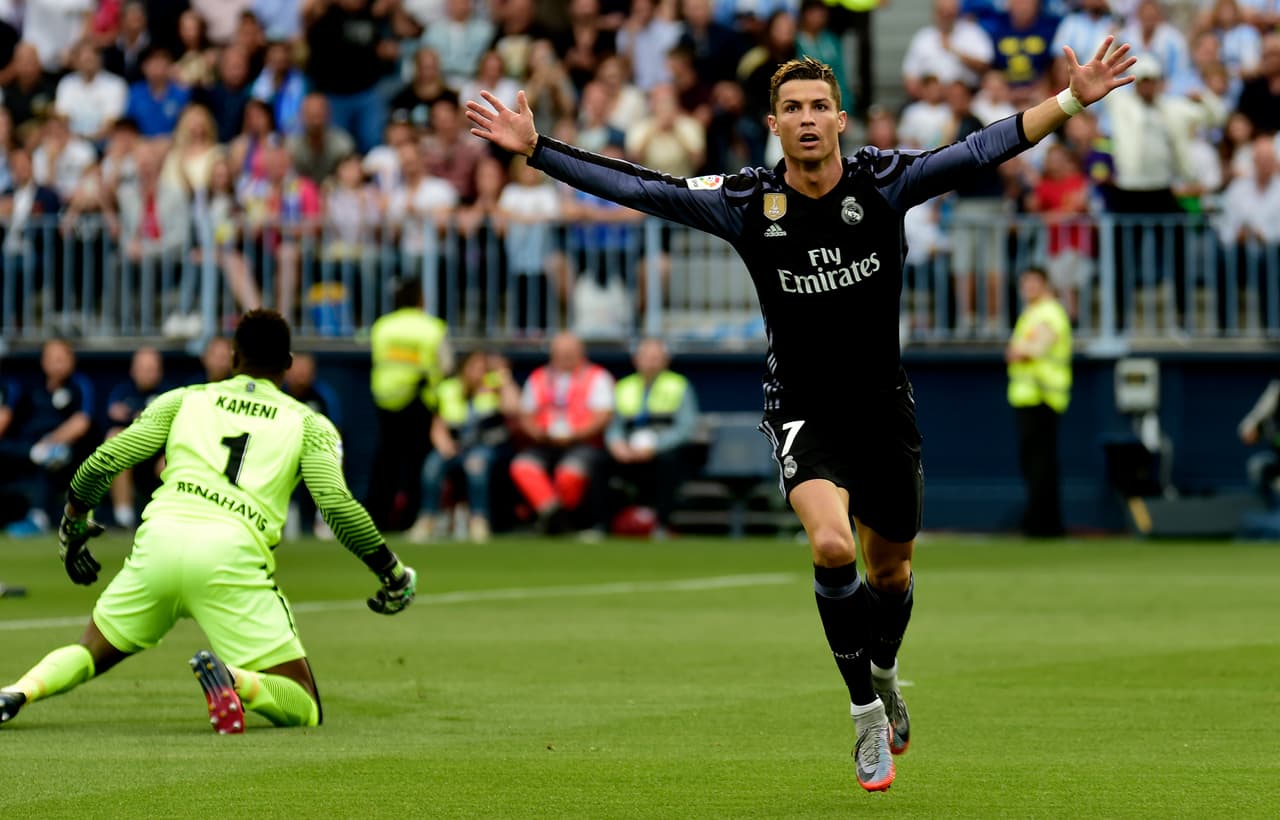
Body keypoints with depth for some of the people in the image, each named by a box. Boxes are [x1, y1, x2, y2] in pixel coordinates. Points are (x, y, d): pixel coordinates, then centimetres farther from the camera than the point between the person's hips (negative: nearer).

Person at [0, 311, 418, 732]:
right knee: (304, 710, 1)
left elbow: (104, 462, 17)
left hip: (160, 540, 3)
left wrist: (72, 524, 34)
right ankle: (231, 678, -31)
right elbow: (337, 504, 3)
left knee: (92, 652, 27)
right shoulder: (309, 424, 17)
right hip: (232, 554, -3)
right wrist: (392, 574, 13)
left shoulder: (181, 401, 23)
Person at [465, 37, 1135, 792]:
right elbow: (638, 188, -10)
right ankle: (867, 712, -10)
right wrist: (536, 149, -15)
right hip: (802, 412, -2)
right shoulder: (747, 202, -11)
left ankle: (884, 672, 48)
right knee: (831, 545, -26)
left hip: (885, 406, 2)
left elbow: (984, 150, -15)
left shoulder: (884, 181, -11)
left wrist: (1071, 102, -25)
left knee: (890, 568, 15)